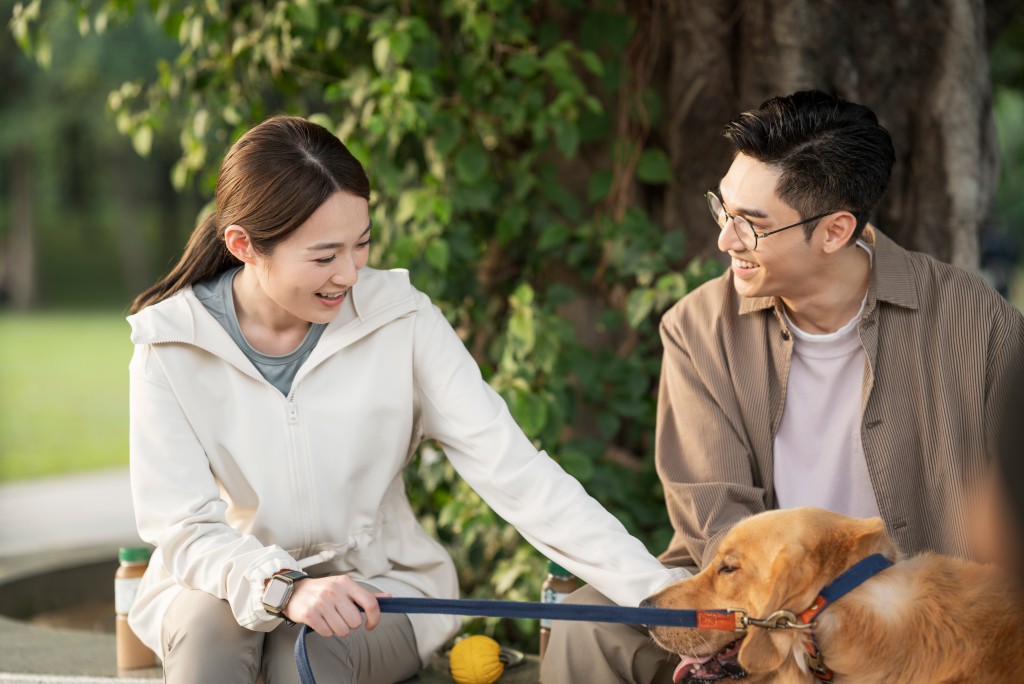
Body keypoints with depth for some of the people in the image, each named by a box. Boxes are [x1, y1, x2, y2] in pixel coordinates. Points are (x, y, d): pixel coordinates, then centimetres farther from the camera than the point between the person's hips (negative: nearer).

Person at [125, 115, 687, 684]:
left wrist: (657, 591, -23)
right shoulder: (174, 343, -10)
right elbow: (181, 528, -14)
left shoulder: (399, 318, -9)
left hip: (381, 579, 0)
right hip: (230, 585, 0)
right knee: (205, 630, -32)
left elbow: (513, 469, -14)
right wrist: (284, 588, -35)